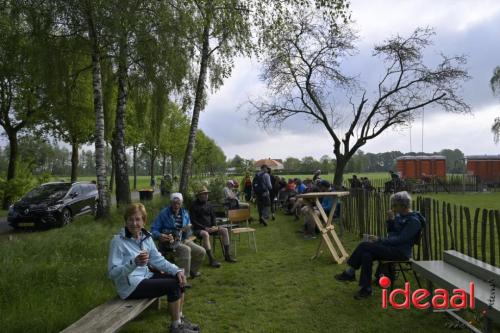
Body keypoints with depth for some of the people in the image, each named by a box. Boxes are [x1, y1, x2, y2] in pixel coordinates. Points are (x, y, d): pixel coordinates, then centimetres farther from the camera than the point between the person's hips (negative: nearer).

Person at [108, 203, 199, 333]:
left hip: (146, 276, 8)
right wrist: (134, 263, -36)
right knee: (173, 285, -17)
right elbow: (113, 273, -20)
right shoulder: (118, 241, -17)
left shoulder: (146, 237, 3)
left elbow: (158, 259, 5)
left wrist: (177, 270, -9)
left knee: (179, 279, 0)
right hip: (130, 286, -7)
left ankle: (179, 319, 16)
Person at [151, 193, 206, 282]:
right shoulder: (163, 213, -7)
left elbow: (186, 235, 10)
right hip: (168, 241, -6)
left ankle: (192, 270, 20)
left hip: (182, 240, 6)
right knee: (186, 250, -32)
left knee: (201, 251, -7)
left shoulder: (185, 214, 8)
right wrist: (160, 236, -30)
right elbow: (154, 230, -8)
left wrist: (187, 230, -15)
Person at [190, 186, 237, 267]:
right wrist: (205, 228, -18)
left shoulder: (208, 205, 14)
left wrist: (214, 226, -4)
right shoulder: (194, 206, -5)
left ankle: (227, 255, -10)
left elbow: (213, 217, 17)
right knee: (205, 234, -38)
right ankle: (211, 260, -38)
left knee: (224, 230, -13)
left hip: (210, 227, 6)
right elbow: (193, 221, -10)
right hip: (199, 229, -6)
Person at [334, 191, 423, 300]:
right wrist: (390, 220, 2)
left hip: (401, 252, -9)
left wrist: (380, 240, -21)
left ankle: (350, 273, -6)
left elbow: (400, 239, -22)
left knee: (364, 246, -21)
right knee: (366, 255, -16)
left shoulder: (414, 220, -15)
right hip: (392, 247, 9)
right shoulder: (400, 216, 12)